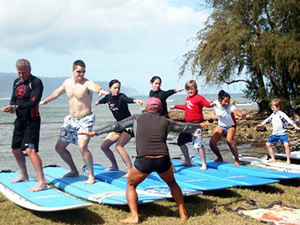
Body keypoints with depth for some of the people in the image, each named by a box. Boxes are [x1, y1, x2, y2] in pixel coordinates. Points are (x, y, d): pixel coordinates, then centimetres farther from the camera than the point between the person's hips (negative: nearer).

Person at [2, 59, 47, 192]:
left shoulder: (36, 82, -11)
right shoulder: (17, 82, 12)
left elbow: (33, 102, -21)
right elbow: (13, 99, 14)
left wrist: (16, 107, -29)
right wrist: (11, 108, -9)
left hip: (32, 121, -8)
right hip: (20, 120, 8)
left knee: (30, 150, -20)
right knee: (15, 149, 18)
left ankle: (42, 182, -22)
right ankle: (24, 175, 39)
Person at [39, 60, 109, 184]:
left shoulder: (87, 84, -16)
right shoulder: (67, 82, 5)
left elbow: (95, 87, -41)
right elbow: (57, 92, 25)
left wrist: (100, 90, -64)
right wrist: (46, 100, 39)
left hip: (85, 120, -8)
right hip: (71, 119, 8)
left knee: (82, 146, -26)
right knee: (59, 147, 12)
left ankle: (91, 176, -9)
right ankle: (74, 170, 31)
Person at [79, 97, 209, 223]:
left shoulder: (137, 119, 15)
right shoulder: (166, 122, 18)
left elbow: (116, 126, 16)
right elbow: (185, 127, 32)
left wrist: (95, 133, 24)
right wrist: (199, 125, 52)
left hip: (143, 161, -2)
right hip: (163, 160, 2)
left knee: (131, 185, 21)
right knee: (172, 183, 30)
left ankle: (134, 216, 7)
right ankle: (183, 213, 27)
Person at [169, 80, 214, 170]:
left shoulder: (198, 98, -10)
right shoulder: (187, 98, 15)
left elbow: (207, 103, -24)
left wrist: (211, 104, -46)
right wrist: (175, 106, 43)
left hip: (196, 123, -9)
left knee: (198, 143, -20)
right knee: (181, 141, 15)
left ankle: (204, 164, -11)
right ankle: (188, 161, 30)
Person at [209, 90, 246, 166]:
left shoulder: (230, 106, -32)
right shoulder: (216, 103, -19)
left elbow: (235, 111, -55)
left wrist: (241, 115, -75)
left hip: (231, 126, -4)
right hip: (220, 126, 5)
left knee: (229, 140, -31)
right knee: (212, 143, -5)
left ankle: (237, 160, -13)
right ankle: (220, 158, 23)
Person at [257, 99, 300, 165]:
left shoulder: (281, 114, -17)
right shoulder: (273, 115, 5)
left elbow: (288, 120, -27)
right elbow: (268, 120, 22)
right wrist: (262, 124, 34)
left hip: (282, 133, -7)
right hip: (274, 134, 7)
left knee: (286, 144, -24)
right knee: (268, 144, 7)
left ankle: (288, 160, -11)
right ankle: (273, 159, 18)